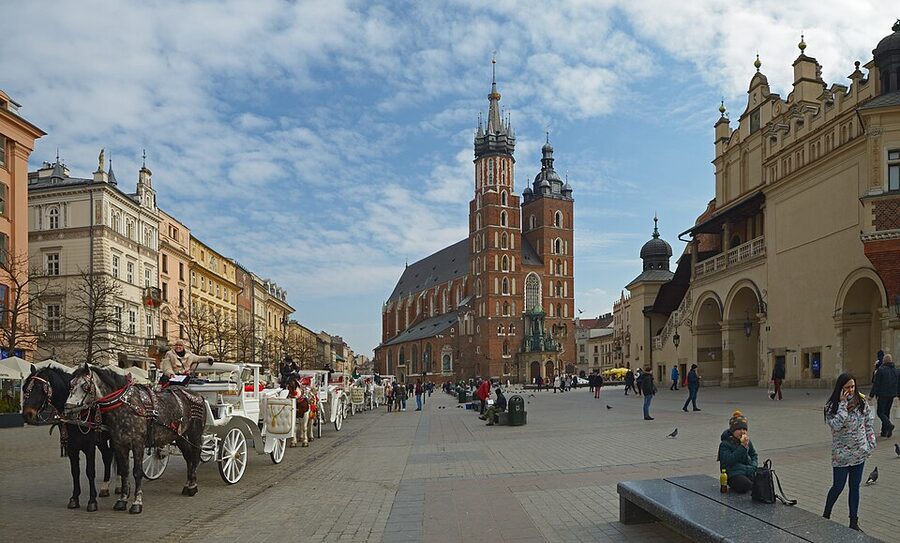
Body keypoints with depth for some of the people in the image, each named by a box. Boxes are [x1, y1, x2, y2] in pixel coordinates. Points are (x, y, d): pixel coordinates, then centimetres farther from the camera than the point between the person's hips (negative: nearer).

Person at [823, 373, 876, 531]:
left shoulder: (861, 401, -1)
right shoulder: (832, 406, -13)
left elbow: (869, 420, 10)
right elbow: (836, 425, -27)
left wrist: (870, 441, 4)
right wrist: (843, 404, -25)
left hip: (860, 452, 4)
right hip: (842, 454, -4)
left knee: (855, 487, 11)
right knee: (838, 487, 3)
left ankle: (854, 522, 20)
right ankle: (826, 516, 23)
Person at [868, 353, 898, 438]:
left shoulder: (881, 370, -13)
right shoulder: (896, 370, 6)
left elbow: (876, 384, -13)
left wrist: (871, 395, -8)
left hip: (883, 395, -6)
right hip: (892, 395, 6)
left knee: (880, 412, 0)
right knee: (887, 412, 13)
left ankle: (889, 425, -22)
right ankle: (884, 431, 15)